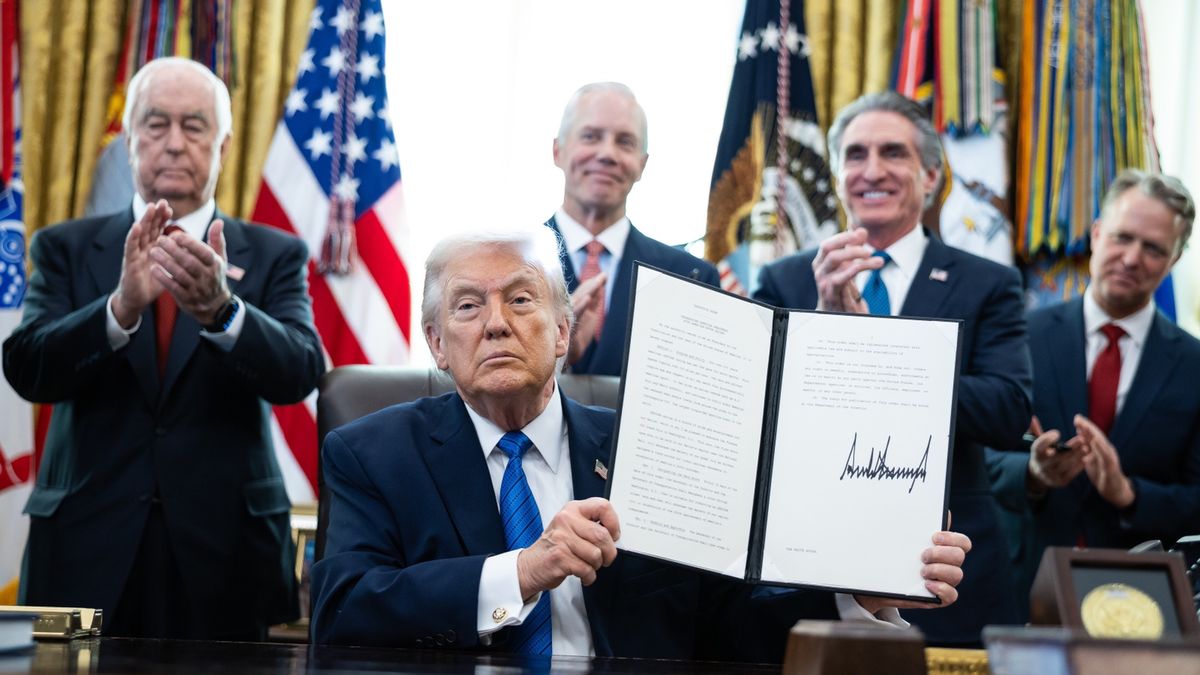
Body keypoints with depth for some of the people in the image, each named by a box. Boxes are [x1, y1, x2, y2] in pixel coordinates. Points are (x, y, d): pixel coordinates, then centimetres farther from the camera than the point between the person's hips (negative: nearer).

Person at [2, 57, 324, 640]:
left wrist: (221, 308, -30)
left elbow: (299, 371, -10)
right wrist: (122, 306, -26)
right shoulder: (66, 248, 7)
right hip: (89, 550, 0)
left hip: (224, 551, 0)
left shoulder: (273, 256, 5)